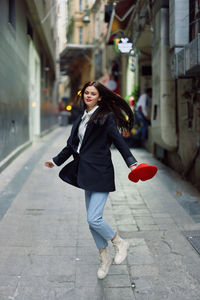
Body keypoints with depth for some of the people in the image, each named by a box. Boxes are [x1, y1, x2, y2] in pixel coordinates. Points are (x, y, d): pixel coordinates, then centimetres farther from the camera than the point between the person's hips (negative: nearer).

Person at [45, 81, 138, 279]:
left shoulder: (106, 116, -7)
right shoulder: (81, 119, 14)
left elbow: (118, 141, -11)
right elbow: (72, 145, 24)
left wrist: (131, 163, -23)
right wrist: (56, 161, 32)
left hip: (100, 174, -7)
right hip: (87, 174, 8)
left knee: (94, 219, -14)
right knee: (92, 220, 11)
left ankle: (120, 243, 12)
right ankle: (104, 258, 28)